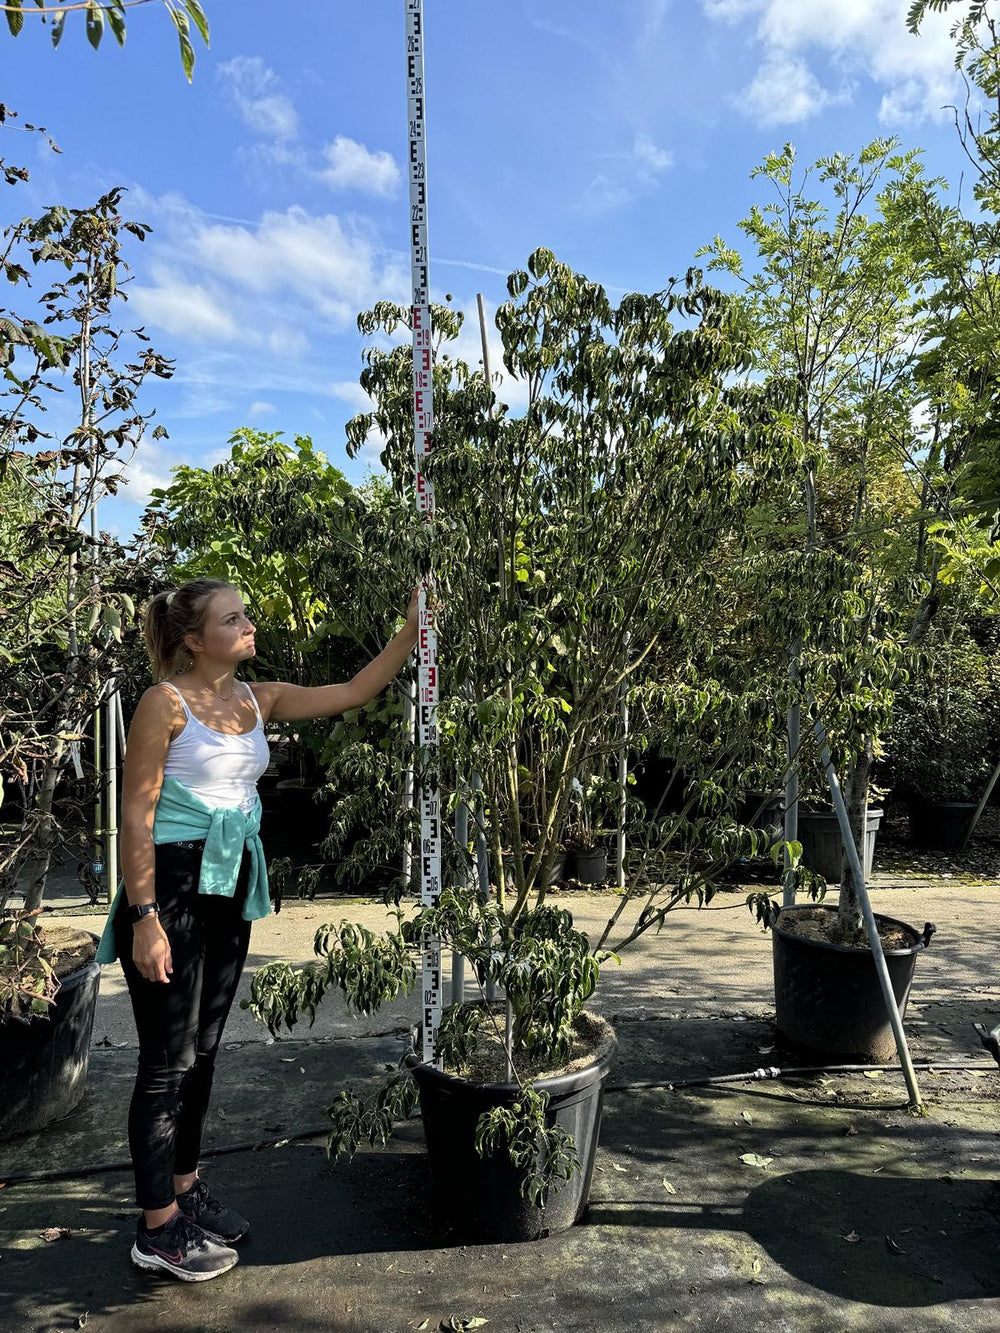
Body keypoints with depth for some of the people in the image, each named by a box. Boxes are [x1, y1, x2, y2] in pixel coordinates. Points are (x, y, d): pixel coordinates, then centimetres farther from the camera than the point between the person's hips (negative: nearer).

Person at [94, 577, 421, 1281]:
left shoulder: (258, 698, 6)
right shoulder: (165, 702, -13)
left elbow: (356, 690, 4)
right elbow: (136, 816, -14)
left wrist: (414, 628, -5)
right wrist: (144, 919, -17)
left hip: (231, 887, 7)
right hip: (171, 885, -7)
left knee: (204, 1047, 17)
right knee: (170, 1057, 3)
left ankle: (185, 1185, 35)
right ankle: (157, 1228, 19)